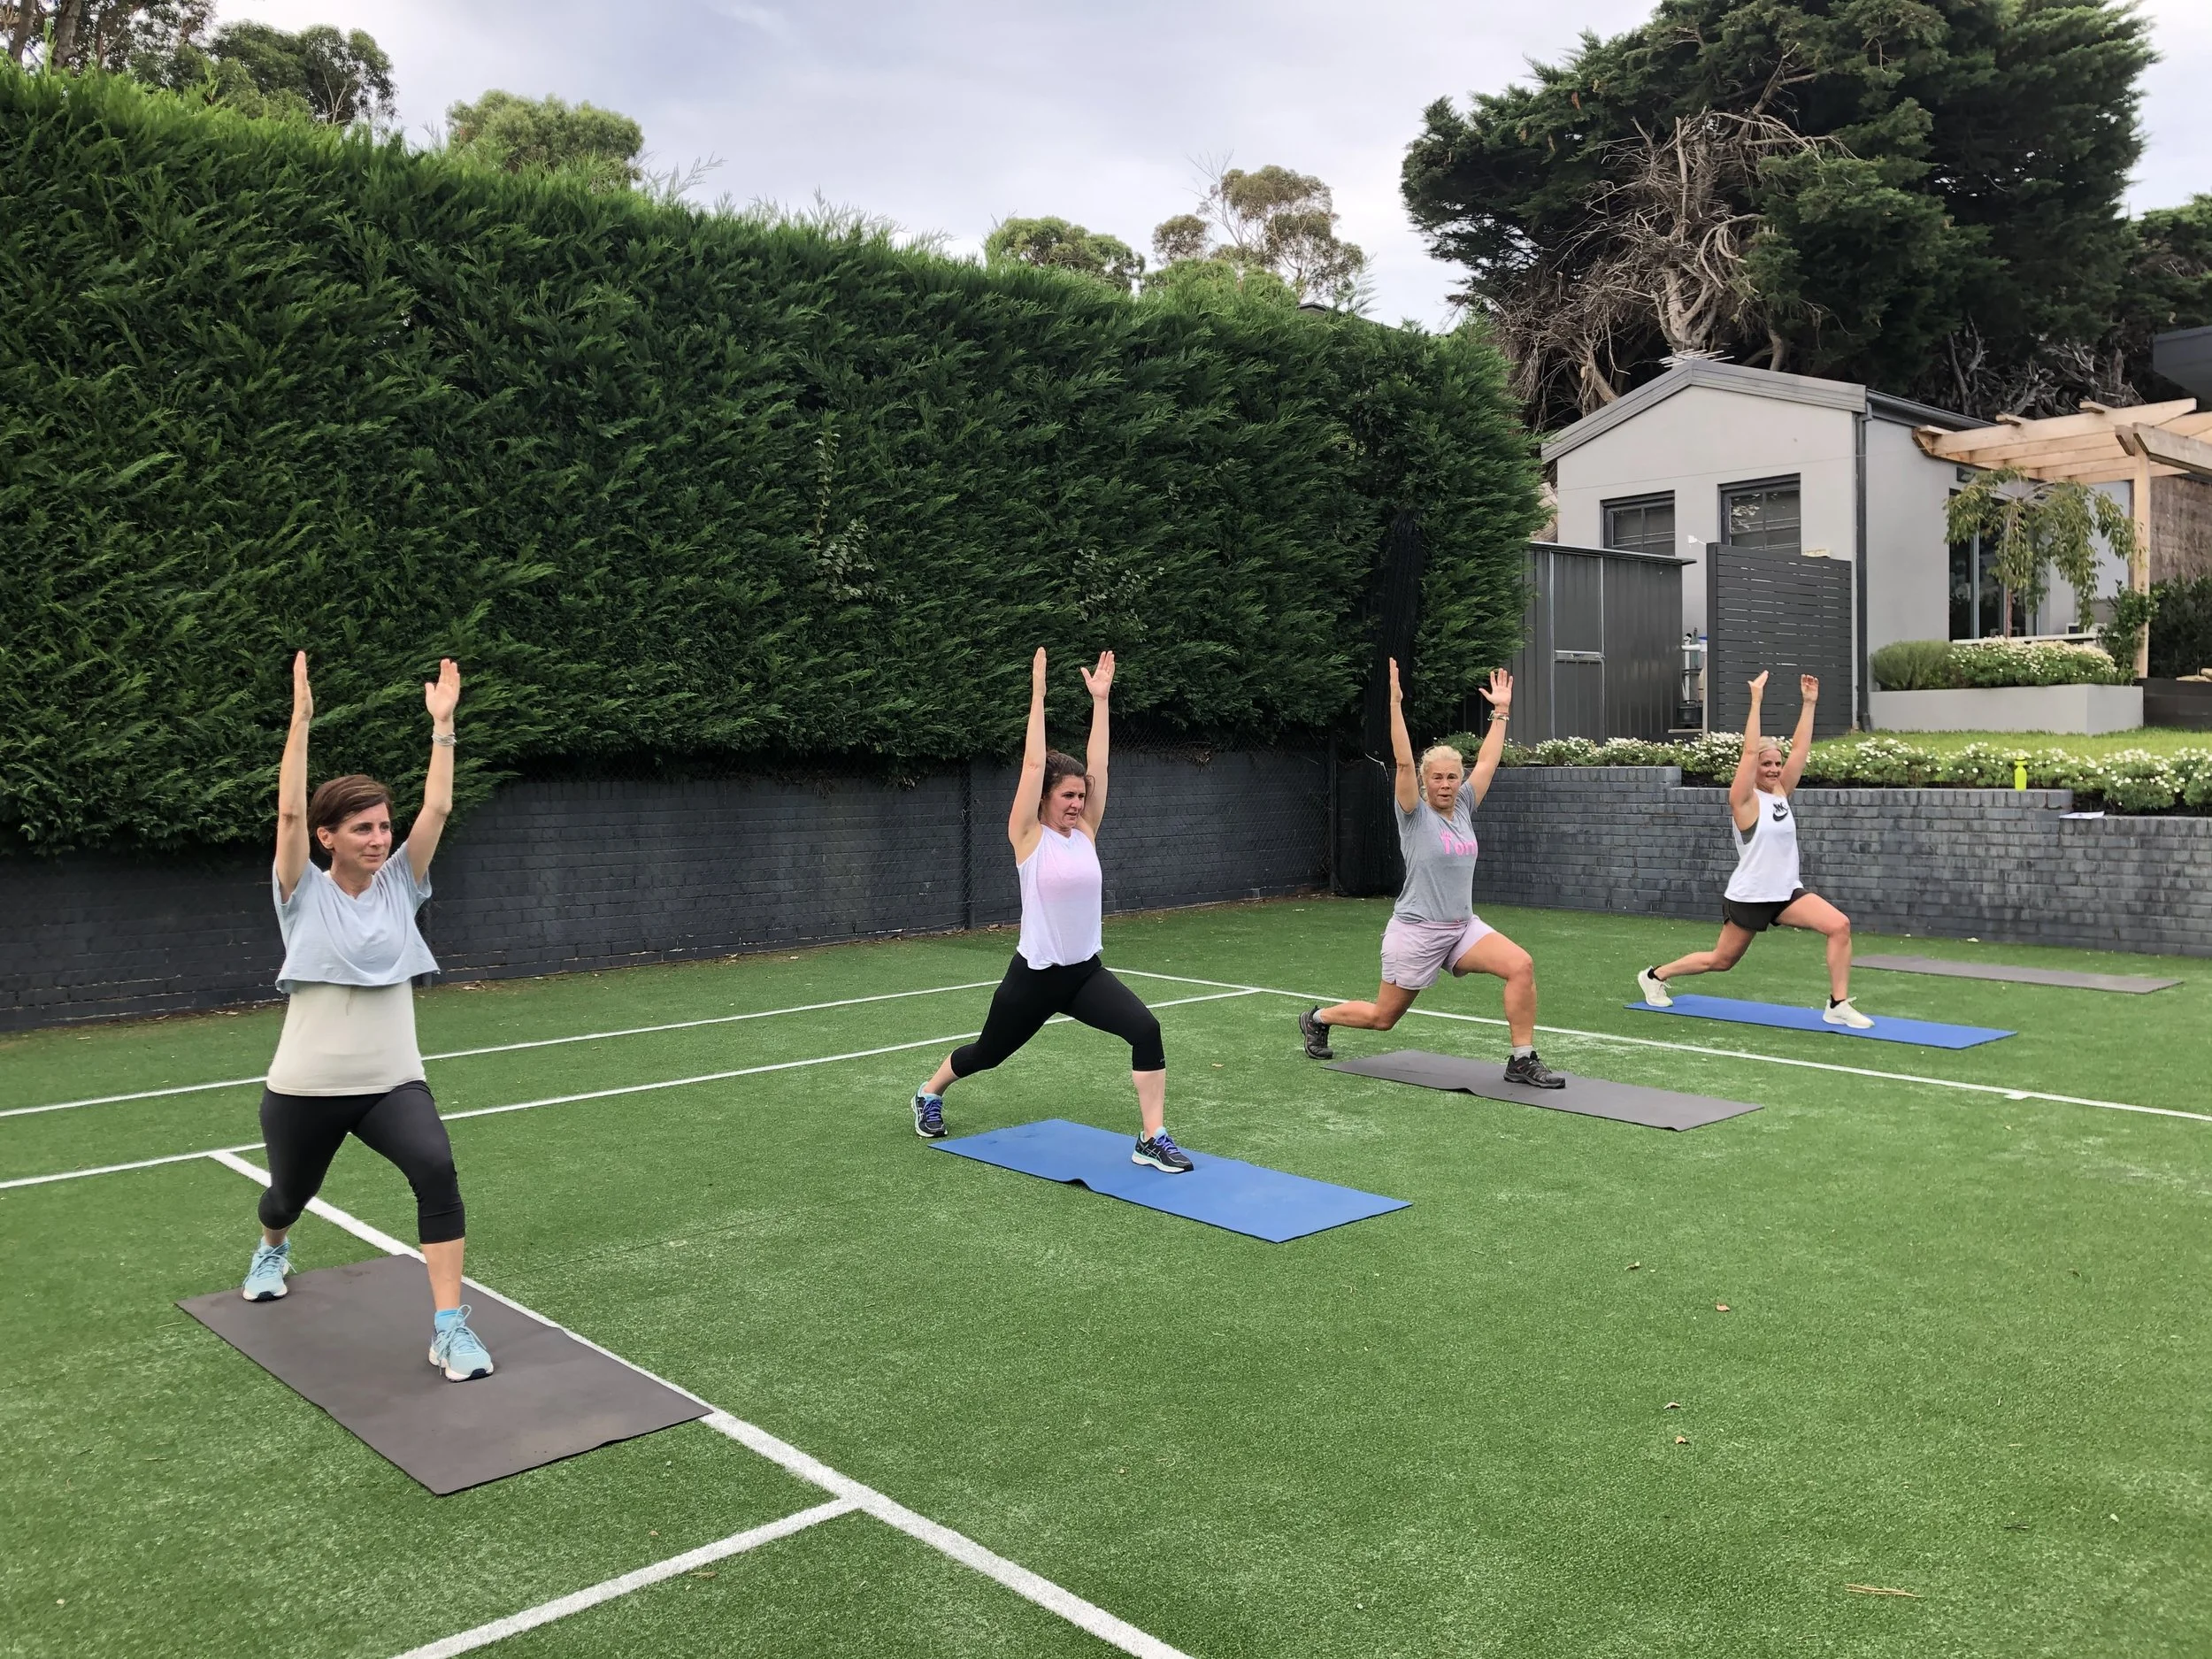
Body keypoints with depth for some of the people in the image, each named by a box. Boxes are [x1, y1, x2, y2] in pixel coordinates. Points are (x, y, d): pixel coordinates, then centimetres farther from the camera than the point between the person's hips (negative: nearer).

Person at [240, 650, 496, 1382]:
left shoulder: (398, 885, 2)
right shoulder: (304, 894, -5)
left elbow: (437, 807, -5)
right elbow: (289, 810, -19)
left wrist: (442, 723, -8)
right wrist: (301, 718, -24)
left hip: (391, 1081, 1)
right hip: (305, 1088, 0)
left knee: (436, 1168, -27)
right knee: (290, 1195, 22)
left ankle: (449, 1327, -21)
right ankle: (272, 1250, 62)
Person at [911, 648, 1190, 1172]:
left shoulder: (1084, 832, 2)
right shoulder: (1028, 836, -10)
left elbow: (1098, 766, -1)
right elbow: (1034, 763, -18)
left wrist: (1100, 699, -1)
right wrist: (1038, 694, -17)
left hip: (1086, 971, 4)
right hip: (1034, 975, -4)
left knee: (1146, 1029, -20)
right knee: (988, 1052, 18)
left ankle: (1152, 1140, -13)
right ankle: (929, 1094, 49)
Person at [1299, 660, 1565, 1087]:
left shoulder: (1463, 808, 6)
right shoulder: (1416, 815, -9)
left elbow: (1487, 761, 10)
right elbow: (1403, 762, -21)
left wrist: (1501, 711, 9)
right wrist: (1396, 704, -27)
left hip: (1463, 927, 5)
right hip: (1416, 931, -5)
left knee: (1521, 966, -19)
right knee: (1383, 1017, 7)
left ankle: (1522, 1061, -10)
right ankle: (1317, 1019, 36)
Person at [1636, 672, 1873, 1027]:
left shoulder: (1781, 793, 6)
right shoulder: (1744, 800, -12)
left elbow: (1800, 749, 1)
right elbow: (1749, 751, -23)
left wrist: (1809, 703, -3)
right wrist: (1756, 700, -24)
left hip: (1787, 892, 6)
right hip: (1748, 897, -6)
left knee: (1840, 925, -17)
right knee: (1720, 960, 9)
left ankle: (1838, 1005, -10)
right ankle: (1655, 976, 32)